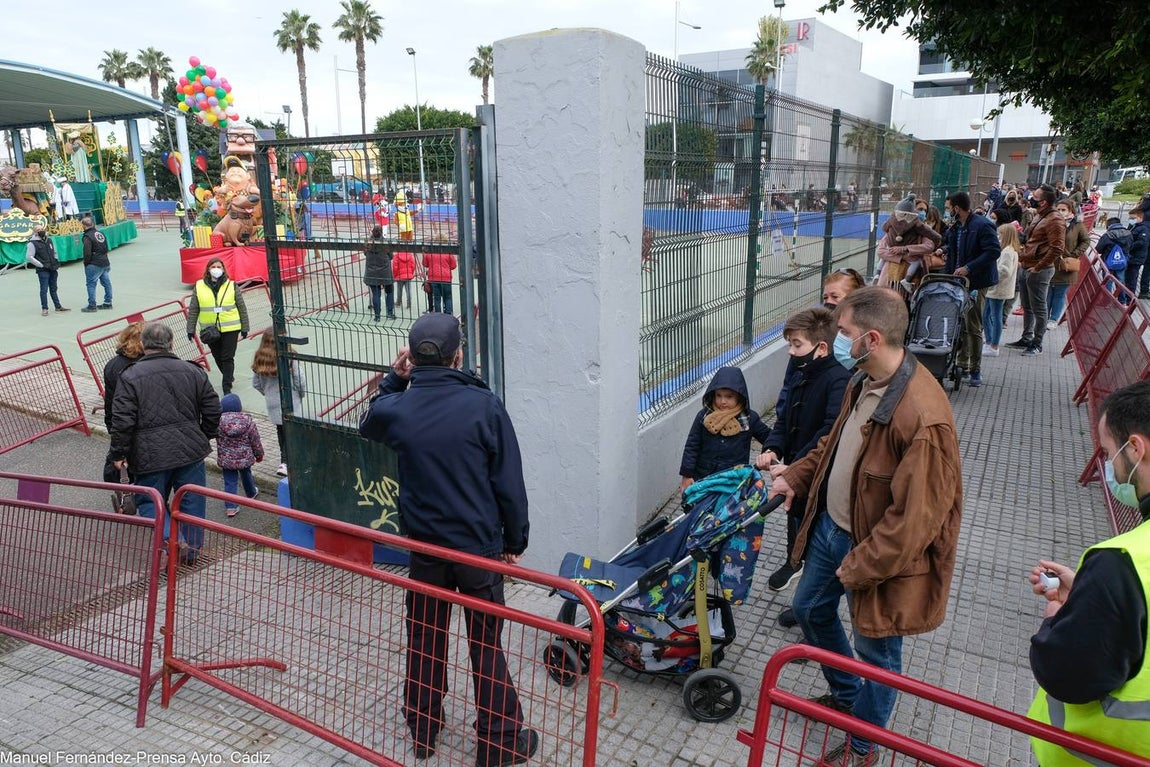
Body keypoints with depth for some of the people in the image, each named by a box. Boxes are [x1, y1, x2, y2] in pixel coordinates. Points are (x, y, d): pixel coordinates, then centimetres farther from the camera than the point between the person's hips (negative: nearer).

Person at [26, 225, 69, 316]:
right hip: (43, 271, -6)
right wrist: (41, 265, -14)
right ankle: (44, 309, 2)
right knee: (44, 290, -4)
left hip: (53, 270, 6)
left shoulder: (49, 240, 11)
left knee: (53, 289, 15)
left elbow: (54, 252, 25)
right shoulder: (33, 243, -9)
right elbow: (29, 257, -12)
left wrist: (56, 261, 13)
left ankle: (58, 306, 22)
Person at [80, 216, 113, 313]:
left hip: (94, 265, -8)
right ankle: (108, 303, 19)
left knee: (91, 284, -1)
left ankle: (92, 306, 1)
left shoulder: (87, 237, -14)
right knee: (106, 282, 11)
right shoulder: (100, 233, 10)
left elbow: (87, 253, -16)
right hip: (105, 263, 8)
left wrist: (86, 264, -2)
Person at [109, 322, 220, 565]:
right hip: (190, 449, 3)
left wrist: (119, 453, 0)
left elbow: (122, 420, -11)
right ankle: (191, 551, 21)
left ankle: (170, 537, -10)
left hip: (150, 455, -2)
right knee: (191, 502, 13)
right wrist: (204, 438, 21)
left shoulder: (129, 376, -8)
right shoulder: (192, 371, 2)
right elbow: (212, 409, 6)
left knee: (149, 501, 13)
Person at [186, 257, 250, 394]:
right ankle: (229, 377, 39)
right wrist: (191, 330, 3)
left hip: (230, 329, -2)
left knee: (228, 358, -3)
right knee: (218, 357, 14)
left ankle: (227, 388, 2)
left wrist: (244, 329, 4)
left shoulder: (232, 286, 0)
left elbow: (242, 308, 4)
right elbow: (193, 310, 5)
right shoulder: (199, 286, 2)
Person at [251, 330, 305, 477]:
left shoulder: (259, 360, -5)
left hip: (272, 403, 5)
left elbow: (256, 383, 3)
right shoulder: (289, 360, -19)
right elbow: (300, 382, -13)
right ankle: (285, 462, -3)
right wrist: (301, 394, 7)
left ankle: (285, 457, 30)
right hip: (290, 403, -5)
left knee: (280, 431, 19)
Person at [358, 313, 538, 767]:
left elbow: (369, 424, 20)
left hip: (425, 547, 3)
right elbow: (509, 483, -11)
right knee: (487, 648, 10)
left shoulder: (398, 408, -9)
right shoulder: (484, 405, -17)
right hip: (480, 547, -2)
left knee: (424, 642, 20)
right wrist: (515, 542, 2)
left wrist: (394, 379, 10)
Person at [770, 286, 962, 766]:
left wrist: (860, 566, -19)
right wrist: (795, 477, 7)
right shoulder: (863, 382, -3)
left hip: (877, 549, -8)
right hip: (829, 526, 9)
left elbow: (917, 517, -27)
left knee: (876, 649, 14)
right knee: (809, 609, 24)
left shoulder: (922, 416, -32)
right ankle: (845, 694, 51)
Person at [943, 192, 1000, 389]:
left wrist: (968, 268, -24)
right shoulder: (955, 228, 14)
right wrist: (948, 275, 9)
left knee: (973, 327, -4)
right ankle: (962, 364, 21)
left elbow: (994, 251, -20)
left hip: (976, 282, -8)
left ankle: (976, 370, 4)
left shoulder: (982, 225, -12)